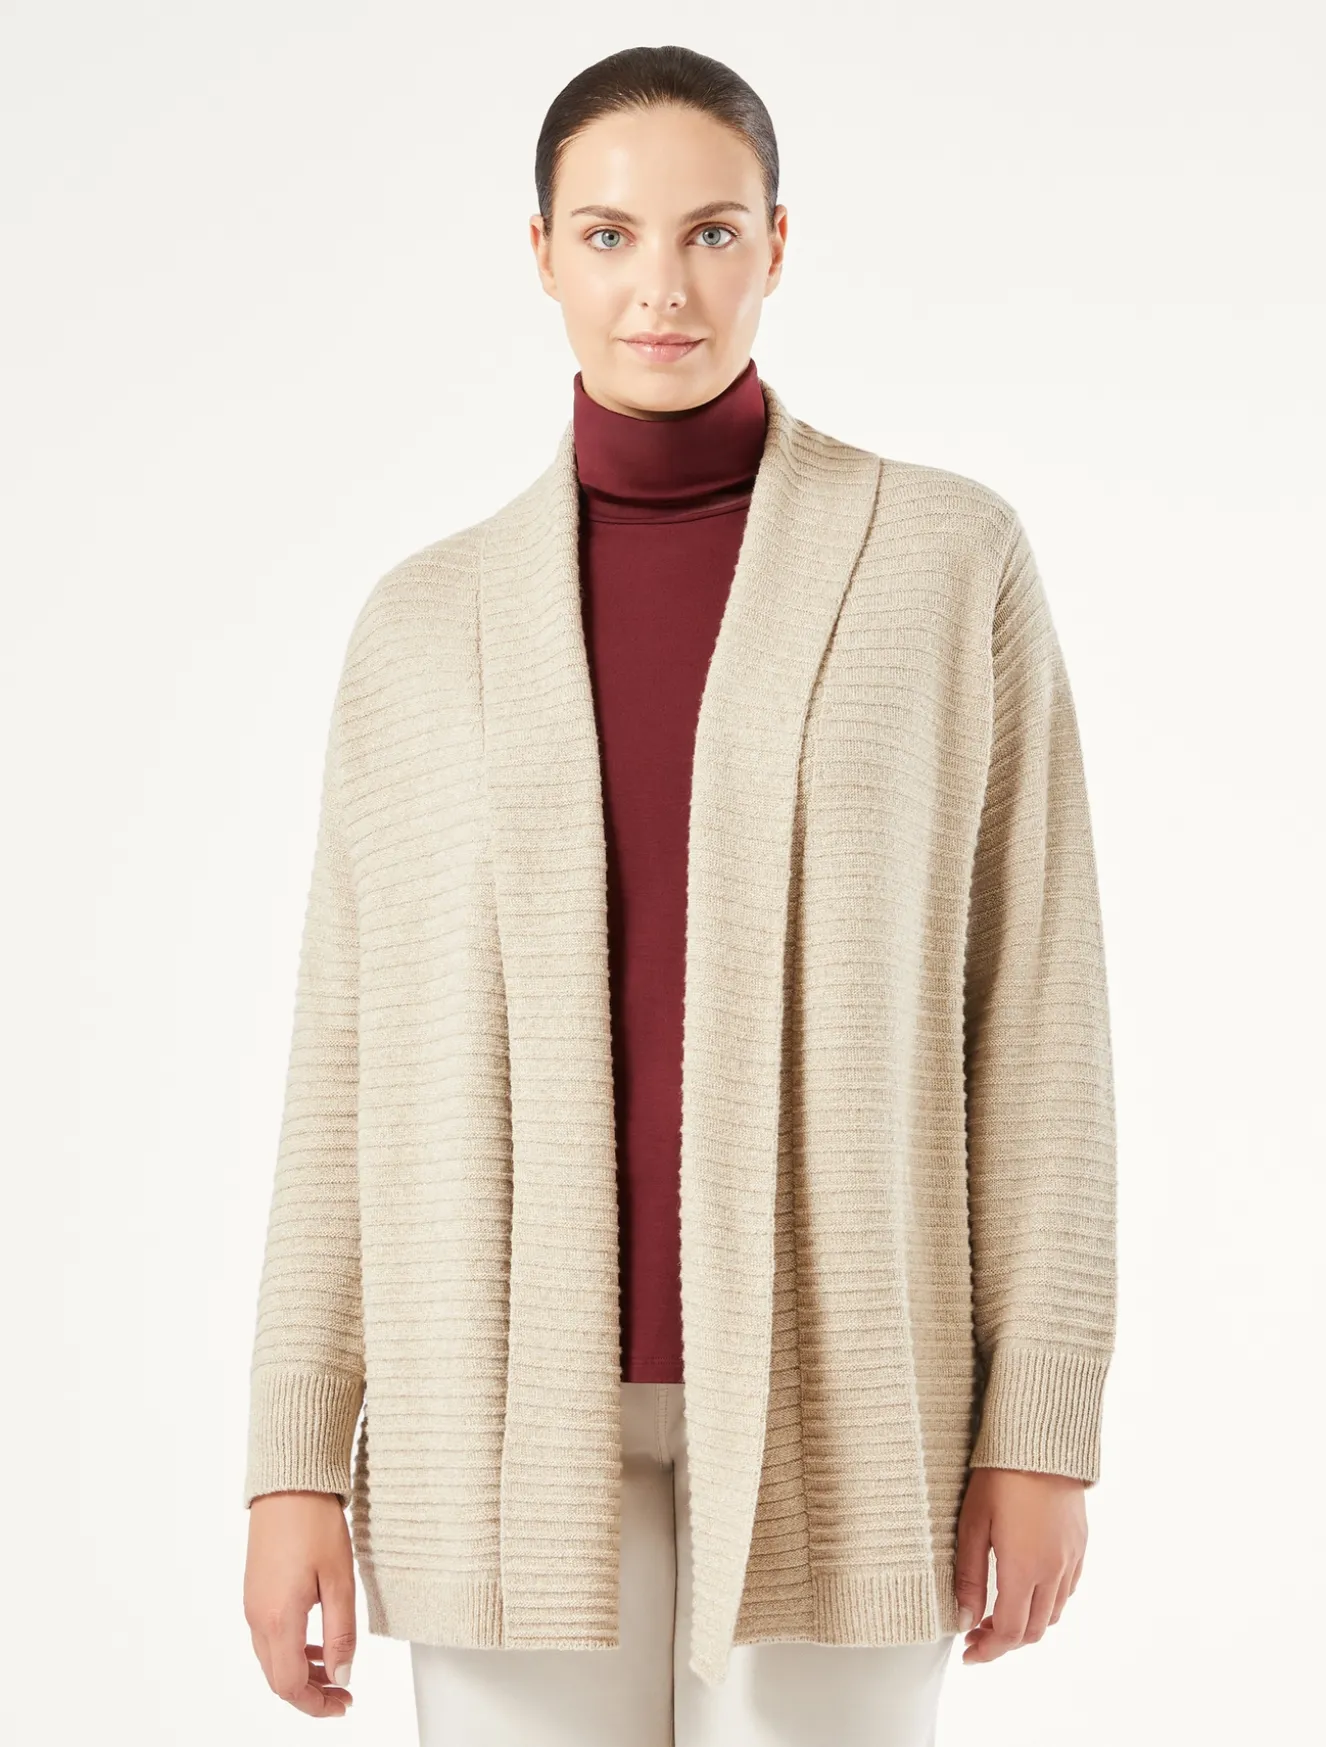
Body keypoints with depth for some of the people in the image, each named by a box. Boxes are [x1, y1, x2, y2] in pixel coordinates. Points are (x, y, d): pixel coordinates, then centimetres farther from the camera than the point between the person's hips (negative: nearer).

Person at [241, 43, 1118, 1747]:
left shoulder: (950, 557, 1)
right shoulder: (428, 622, 7)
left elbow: (1032, 999, 0)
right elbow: (356, 1051, 6)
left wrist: (1042, 1420, -5)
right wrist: (295, 1459, 1)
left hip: (831, 1388, -1)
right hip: (516, 1395, 2)